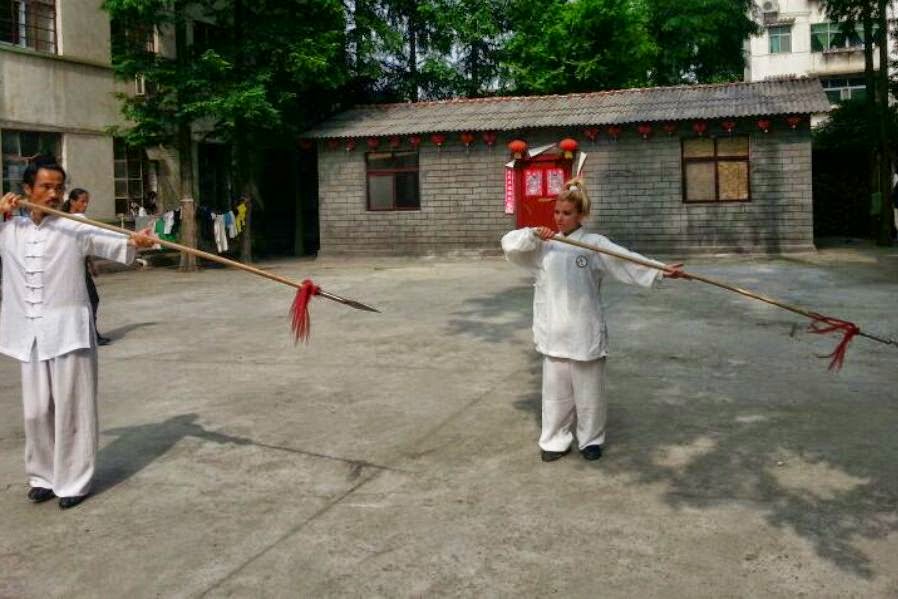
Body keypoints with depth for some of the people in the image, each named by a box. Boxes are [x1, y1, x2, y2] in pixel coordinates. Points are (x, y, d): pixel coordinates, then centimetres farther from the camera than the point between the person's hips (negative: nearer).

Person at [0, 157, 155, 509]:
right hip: (30, 334, 4)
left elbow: (107, 241, -22)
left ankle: (73, 481, 13)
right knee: (36, 410, 13)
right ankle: (43, 476, 30)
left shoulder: (75, 229, -5)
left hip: (68, 331, -4)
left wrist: (133, 241, -44)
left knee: (71, 409, 1)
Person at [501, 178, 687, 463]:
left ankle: (591, 439, 25)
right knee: (556, 388, 10)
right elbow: (509, 245, 1)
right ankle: (555, 440, 24)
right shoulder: (544, 246, 7)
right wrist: (533, 234, -17)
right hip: (554, 330, 3)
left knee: (589, 388, 8)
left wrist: (660, 270, -26)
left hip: (585, 331, -2)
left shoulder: (594, 244, -3)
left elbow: (627, 260, -13)